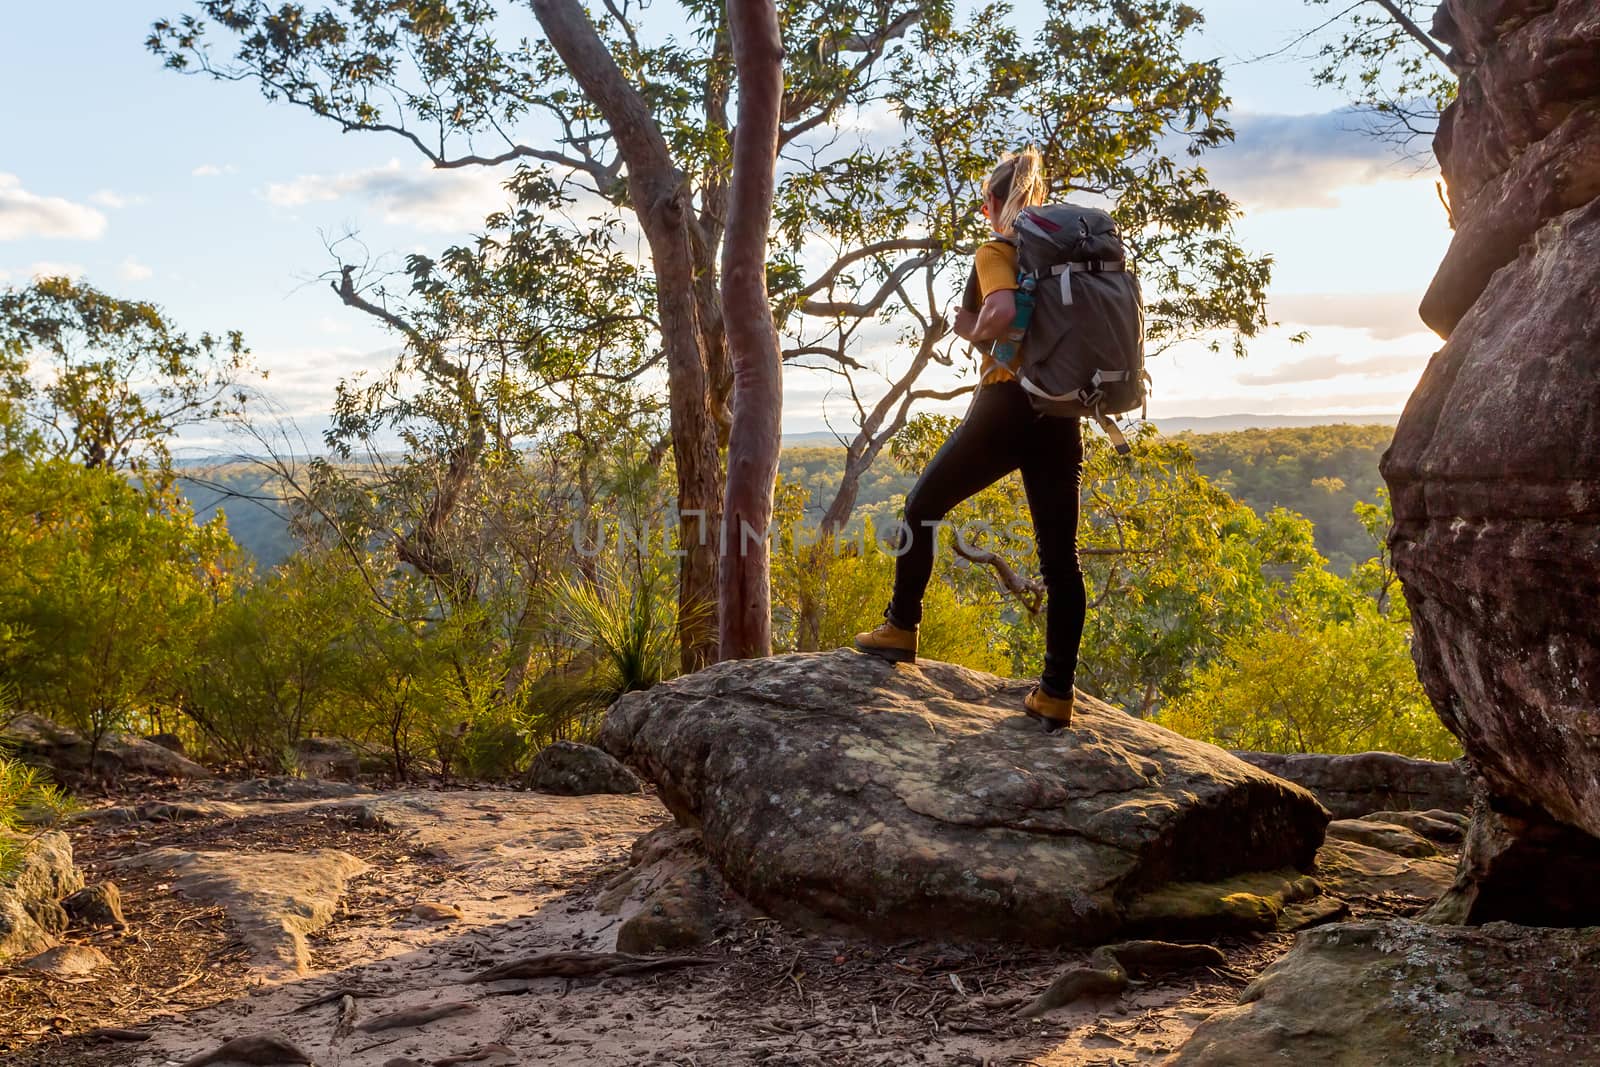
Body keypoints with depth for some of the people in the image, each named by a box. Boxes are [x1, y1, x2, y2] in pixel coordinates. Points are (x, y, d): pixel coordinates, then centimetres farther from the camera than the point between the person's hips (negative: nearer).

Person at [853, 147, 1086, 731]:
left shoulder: (994, 253, -4)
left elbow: (1002, 312, -24)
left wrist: (973, 330, -5)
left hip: (1005, 409, -5)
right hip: (1062, 416, 5)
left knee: (922, 507, 17)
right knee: (1060, 556, 4)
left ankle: (901, 629, 22)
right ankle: (1057, 692, 4)